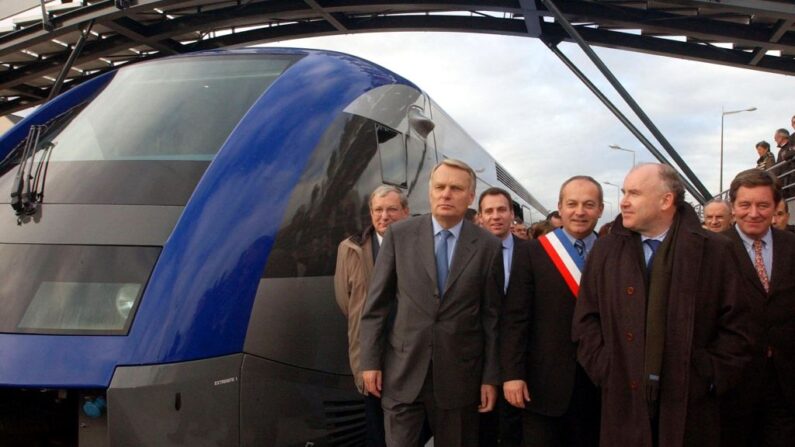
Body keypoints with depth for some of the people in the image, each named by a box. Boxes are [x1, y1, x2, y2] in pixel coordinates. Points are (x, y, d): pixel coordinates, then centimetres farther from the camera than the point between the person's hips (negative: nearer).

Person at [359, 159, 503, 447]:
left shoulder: (488, 246, -1)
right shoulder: (399, 234, -1)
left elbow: (492, 316, 2)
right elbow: (377, 303, 2)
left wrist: (491, 377, 1)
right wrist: (370, 360, -1)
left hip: (459, 374, 0)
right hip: (403, 370, 0)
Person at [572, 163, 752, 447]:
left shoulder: (715, 251, -1)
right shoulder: (606, 251, 6)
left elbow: (734, 324, 0)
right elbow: (586, 319, 6)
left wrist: (711, 378, -6)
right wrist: (605, 370, -3)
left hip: (690, 401, -1)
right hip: (625, 398, 2)